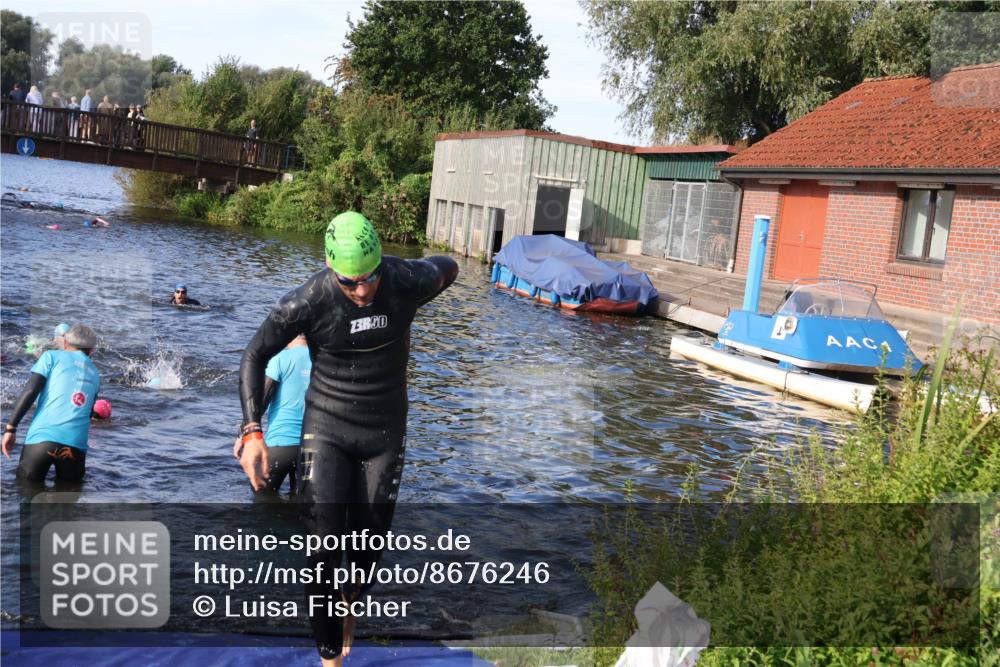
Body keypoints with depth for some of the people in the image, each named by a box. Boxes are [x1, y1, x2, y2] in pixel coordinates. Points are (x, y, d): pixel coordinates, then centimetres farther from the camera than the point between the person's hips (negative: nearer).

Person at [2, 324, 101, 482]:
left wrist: (10, 428, 0)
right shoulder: (95, 374, 23)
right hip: (77, 444, 3)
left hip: (43, 438, -3)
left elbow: (30, 391, -1)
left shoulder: (52, 356, 11)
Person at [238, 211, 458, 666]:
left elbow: (447, 268, 8)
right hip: (326, 432, -2)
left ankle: (348, 608, 45)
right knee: (323, 551, -7)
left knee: (368, 546, 12)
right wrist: (252, 431, -18)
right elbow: (255, 356, -9)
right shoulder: (308, 301, -21)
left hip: (385, 434, 2)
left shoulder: (407, 281, -16)